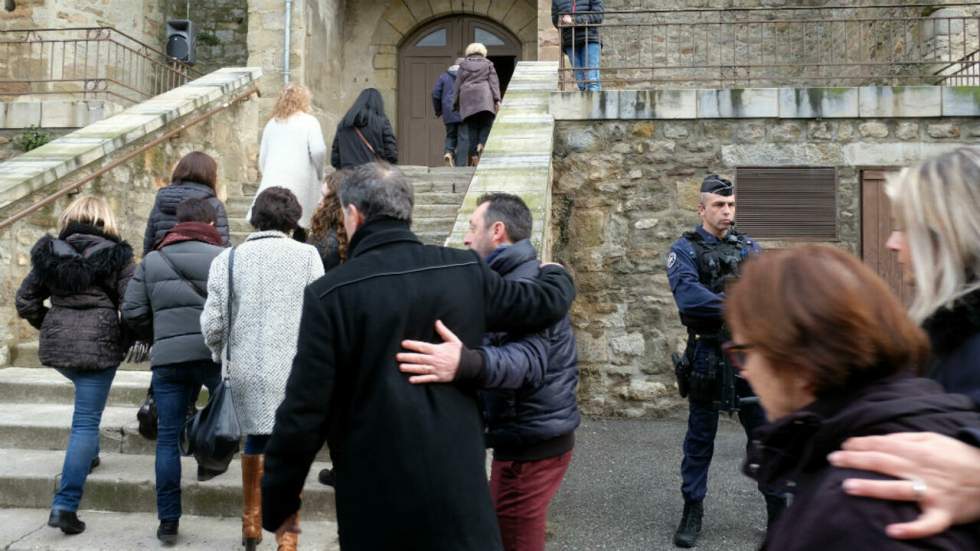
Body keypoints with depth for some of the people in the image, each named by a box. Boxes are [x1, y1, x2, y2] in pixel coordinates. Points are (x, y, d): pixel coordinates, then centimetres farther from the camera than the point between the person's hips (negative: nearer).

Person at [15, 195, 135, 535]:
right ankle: (65, 505, -5)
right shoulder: (115, 255, -4)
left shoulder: (49, 252, 7)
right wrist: (126, 340, 4)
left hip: (56, 345, 5)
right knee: (86, 421, -1)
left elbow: (25, 301, 8)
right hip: (100, 345, -4)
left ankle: (87, 455, 44)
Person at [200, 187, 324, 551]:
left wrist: (221, 356, 20)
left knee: (255, 441, 22)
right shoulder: (307, 255, -3)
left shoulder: (228, 259, 3)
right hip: (292, 371, -3)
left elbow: (213, 323, 0)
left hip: (246, 371, 3)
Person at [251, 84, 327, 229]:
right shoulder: (309, 121, 3)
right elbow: (318, 151, -10)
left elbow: (262, 158, 17)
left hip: (272, 181, 4)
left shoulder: (271, 123, 16)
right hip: (299, 182, -4)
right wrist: (319, 172, 6)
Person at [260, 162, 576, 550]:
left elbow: (304, 411, -12)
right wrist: (555, 273, 33)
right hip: (459, 482, 2)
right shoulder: (466, 272, -3)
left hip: (376, 496, -1)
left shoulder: (329, 294, -13)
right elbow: (547, 302, 10)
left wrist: (277, 502, 2)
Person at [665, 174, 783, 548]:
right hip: (707, 357, -3)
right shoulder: (684, 250, -5)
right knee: (700, 440, 9)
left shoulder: (749, 247, 9)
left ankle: (779, 510, 24)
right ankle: (692, 512, 21)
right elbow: (688, 296, -22)